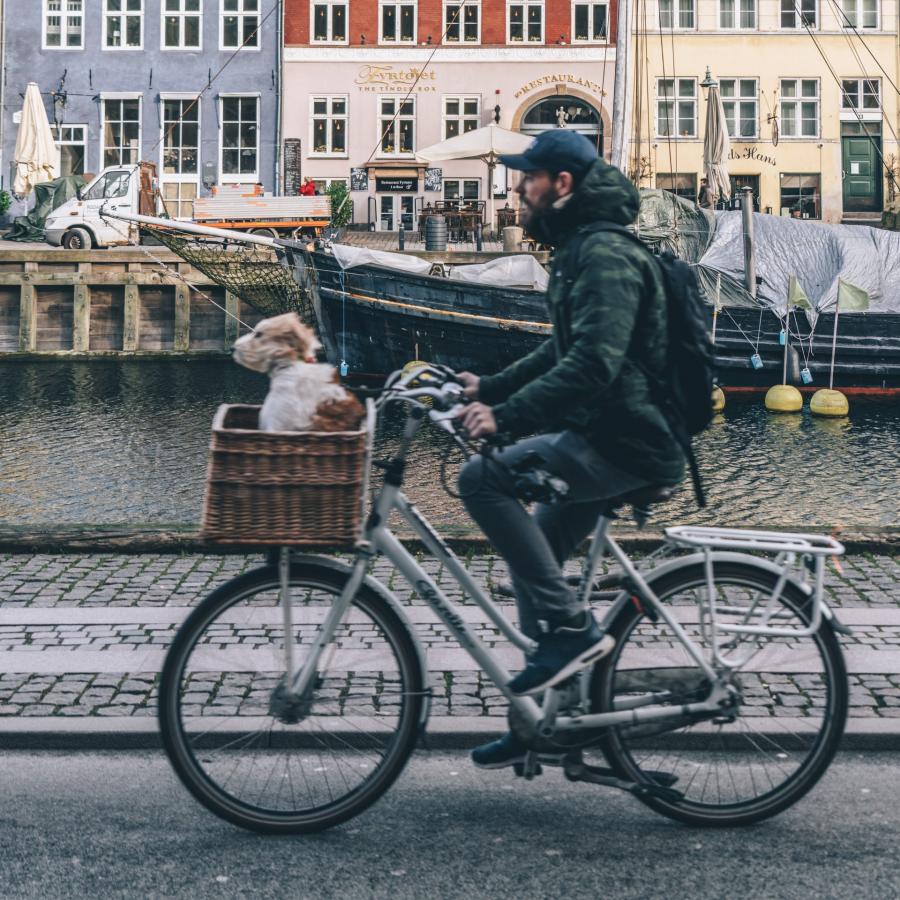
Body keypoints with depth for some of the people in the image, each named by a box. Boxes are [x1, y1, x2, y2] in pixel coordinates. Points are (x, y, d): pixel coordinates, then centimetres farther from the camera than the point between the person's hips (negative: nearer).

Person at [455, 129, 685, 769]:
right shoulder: (580, 250, 18)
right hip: (603, 436, 11)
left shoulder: (606, 255, -16)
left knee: (484, 477, -22)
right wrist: (490, 387, 23)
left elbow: (594, 363, -30)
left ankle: (571, 626, -15)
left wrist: (507, 415, -33)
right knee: (532, 555, 14)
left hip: (623, 444, -11)